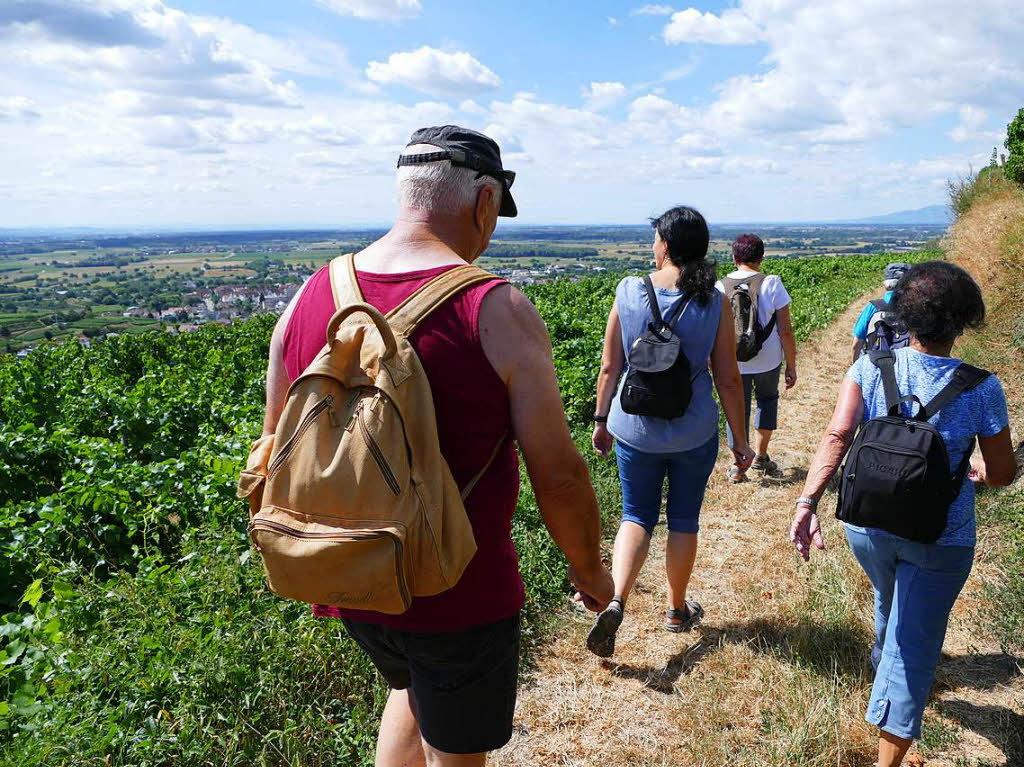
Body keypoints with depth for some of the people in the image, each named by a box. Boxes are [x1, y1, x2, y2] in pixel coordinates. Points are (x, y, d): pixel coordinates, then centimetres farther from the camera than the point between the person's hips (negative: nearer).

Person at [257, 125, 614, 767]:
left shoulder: (310, 298, -5)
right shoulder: (499, 312, -20)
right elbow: (558, 475, -16)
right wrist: (590, 571, 2)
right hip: (459, 595, -5)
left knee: (410, 690, 34)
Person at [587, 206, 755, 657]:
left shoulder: (628, 293, -8)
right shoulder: (714, 303, -9)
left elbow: (609, 368, -4)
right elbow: (727, 379, -6)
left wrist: (601, 420, 9)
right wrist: (740, 440, 4)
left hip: (635, 430, 0)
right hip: (695, 434, 0)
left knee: (636, 516, 16)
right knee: (684, 521, 17)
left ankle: (616, 601, -4)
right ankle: (677, 610, 34)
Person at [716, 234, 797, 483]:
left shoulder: (720, 287, -6)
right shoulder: (772, 284, -10)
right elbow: (786, 330, -9)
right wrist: (791, 366, 0)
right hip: (768, 360, 0)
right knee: (768, 399, 26)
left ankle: (739, 466, 20)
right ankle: (761, 455, 27)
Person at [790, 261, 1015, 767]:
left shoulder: (869, 367, -12)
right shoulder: (981, 388, -14)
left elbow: (837, 436, -24)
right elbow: (1003, 474, -5)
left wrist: (807, 503, -27)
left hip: (868, 525, 3)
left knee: (890, 598, 34)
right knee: (914, 647, 7)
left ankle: (884, 663, 63)